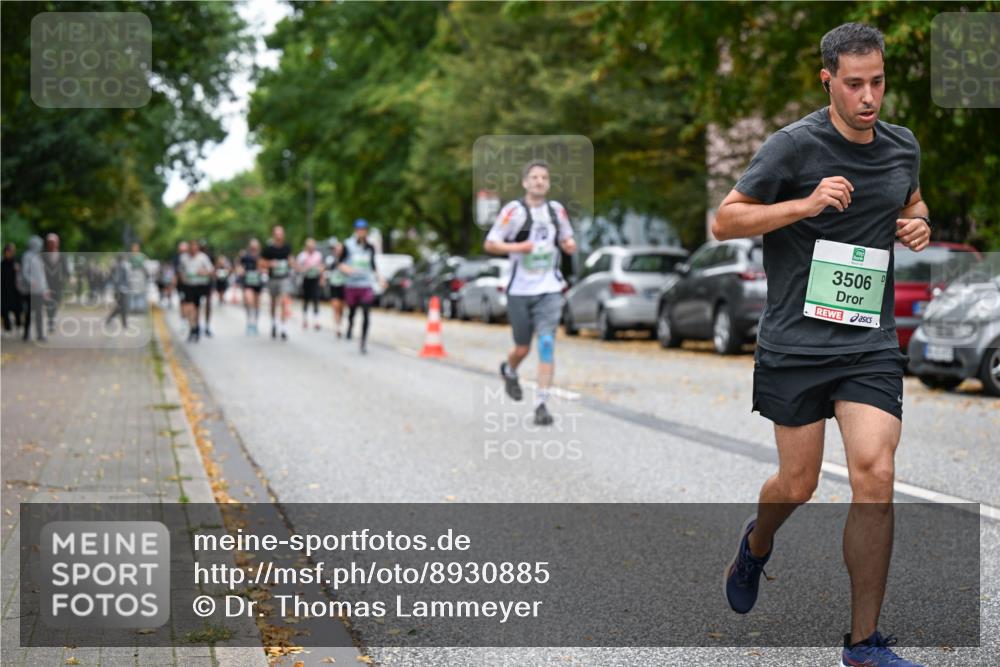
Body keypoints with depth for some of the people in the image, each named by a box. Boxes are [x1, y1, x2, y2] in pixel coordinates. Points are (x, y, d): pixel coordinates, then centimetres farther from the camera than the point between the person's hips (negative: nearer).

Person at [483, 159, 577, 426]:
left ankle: (541, 404, -9)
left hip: (549, 290, 2)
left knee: (547, 344, -12)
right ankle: (509, 370, 43)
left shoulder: (557, 210, 7)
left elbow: (567, 239, 20)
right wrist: (517, 247, -21)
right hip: (519, 291, -2)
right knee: (523, 348, 7)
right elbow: (489, 244, -5)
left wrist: (570, 245, -4)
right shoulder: (513, 210, -6)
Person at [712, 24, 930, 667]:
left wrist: (918, 224, 6)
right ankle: (757, 542, 44)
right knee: (798, 484, 5)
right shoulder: (795, 144, -7)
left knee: (875, 476, -12)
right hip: (796, 341, -3)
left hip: (872, 343, 3)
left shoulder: (904, 146, 9)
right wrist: (806, 205, -18)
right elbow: (725, 220, -6)